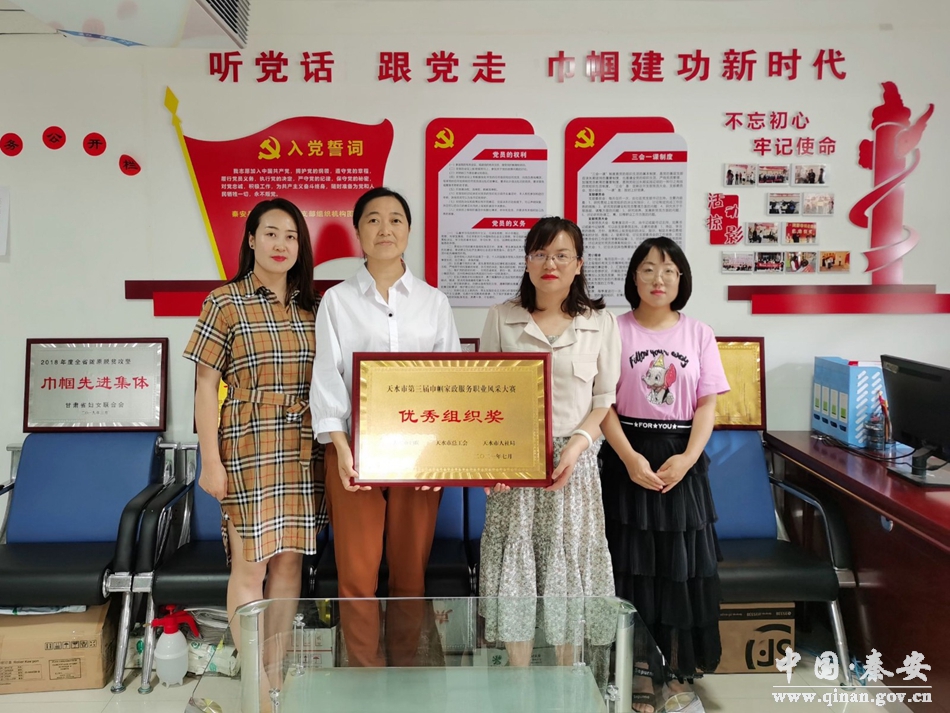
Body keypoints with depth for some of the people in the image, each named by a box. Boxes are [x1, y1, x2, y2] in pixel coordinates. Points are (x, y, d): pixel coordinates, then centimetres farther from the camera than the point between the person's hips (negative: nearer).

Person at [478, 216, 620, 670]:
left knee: (569, 566, 7)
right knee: (514, 566, 4)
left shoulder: (601, 323, 3)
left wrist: (577, 445, -12)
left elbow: (604, 400, 4)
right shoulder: (501, 318, 4)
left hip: (573, 462, 0)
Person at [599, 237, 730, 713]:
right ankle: (640, 672, 17)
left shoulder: (698, 334, 5)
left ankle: (679, 674, 20)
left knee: (681, 565, 5)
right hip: (628, 457, -1)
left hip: (682, 459, 2)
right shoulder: (615, 330, -1)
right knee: (634, 563, 2)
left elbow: (707, 405, 2)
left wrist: (688, 458, -13)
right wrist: (630, 457, -16)